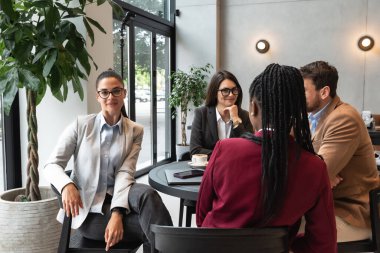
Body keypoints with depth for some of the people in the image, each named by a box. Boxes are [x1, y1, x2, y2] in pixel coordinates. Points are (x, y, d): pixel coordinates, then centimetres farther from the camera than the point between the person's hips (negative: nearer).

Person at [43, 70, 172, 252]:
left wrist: (117, 213, -24)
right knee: (149, 227, -29)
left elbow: (125, 173, -8)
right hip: (87, 209, -2)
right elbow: (51, 165, -3)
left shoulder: (135, 131, 4)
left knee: (147, 194, -33)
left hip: (118, 200, 3)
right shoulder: (81, 125, -1)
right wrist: (67, 185, -26)